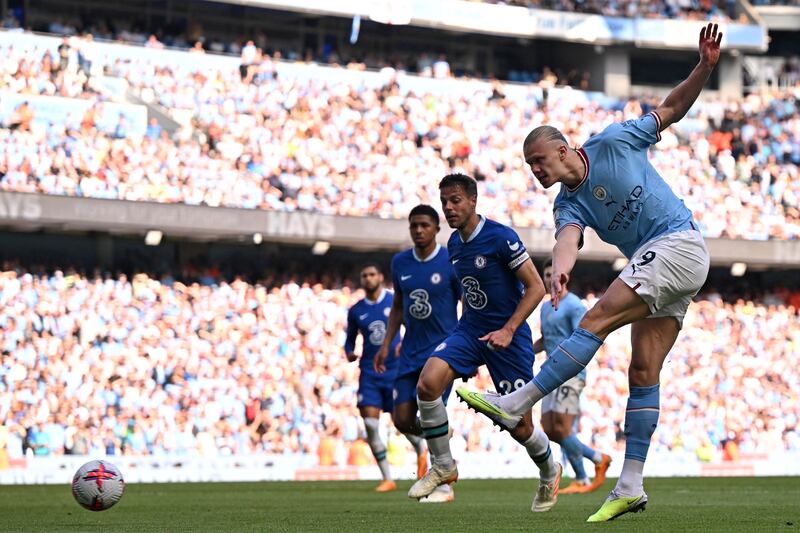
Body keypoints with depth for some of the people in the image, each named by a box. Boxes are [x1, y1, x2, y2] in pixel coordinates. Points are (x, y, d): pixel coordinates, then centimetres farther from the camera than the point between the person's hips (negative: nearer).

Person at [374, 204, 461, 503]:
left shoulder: (452, 263, -8)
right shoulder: (400, 263, 7)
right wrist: (386, 345, 11)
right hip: (411, 352, 5)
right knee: (402, 418, -1)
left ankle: (444, 486, -4)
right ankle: (422, 447, 34)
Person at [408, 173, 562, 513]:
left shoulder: (501, 237, -16)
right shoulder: (454, 244, 7)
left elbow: (535, 287, -13)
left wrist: (508, 330, -22)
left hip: (508, 336, -6)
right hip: (470, 331, 6)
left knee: (520, 427, 0)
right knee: (428, 383, -21)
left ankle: (549, 473, 32)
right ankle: (443, 467, -6)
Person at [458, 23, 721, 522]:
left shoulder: (614, 142, -1)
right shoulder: (569, 204, 10)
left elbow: (671, 108, 8)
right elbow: (568, 240, -12)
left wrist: (704, 67, -8)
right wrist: (560, 271, -36)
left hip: (678, 243, -7)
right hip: (656, 265, 7)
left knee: (596, 321, -17)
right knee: (643, 374, 1)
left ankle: (516, 405, -20)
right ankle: (631, 486, -1)